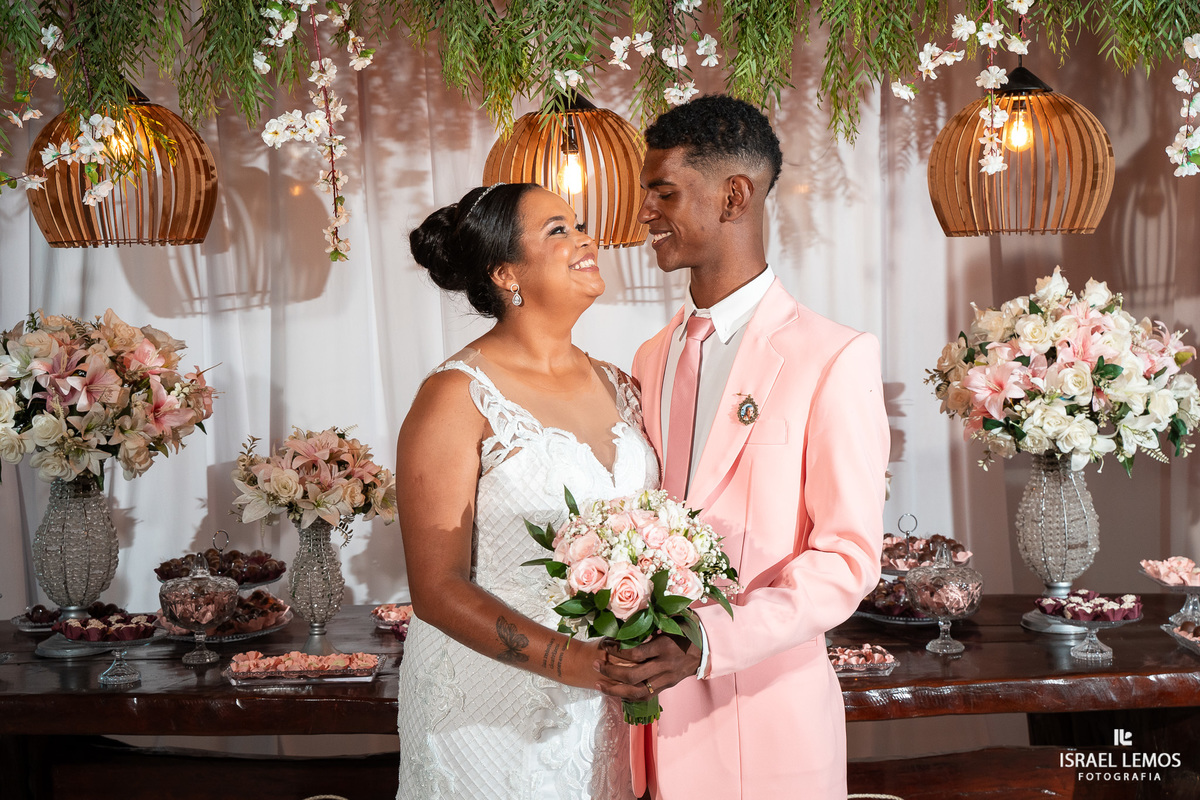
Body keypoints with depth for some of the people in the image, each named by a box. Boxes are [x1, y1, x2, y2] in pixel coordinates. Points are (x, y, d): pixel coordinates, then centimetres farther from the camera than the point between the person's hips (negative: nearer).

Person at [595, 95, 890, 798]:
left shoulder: (835, 357, -9)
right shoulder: (653, 358, 12)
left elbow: (848, 557, -12)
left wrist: (702, 646, -22)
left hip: (766, 724, -5)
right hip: (651, 715, 5)